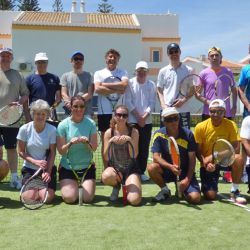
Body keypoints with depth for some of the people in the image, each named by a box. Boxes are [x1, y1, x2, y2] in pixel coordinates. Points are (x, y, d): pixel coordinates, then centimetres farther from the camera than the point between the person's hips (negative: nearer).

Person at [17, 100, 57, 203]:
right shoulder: (24, 129, -8)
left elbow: (52, 152, -6)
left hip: (48, 168, 0)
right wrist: (35, 162, -17)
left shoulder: (52, 130, -9)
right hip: (29, 168, 0)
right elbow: (21, 152, -4)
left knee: (48, 198, -14)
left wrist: (48, 171, -14)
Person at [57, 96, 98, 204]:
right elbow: (61, 151, -8)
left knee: (88, 198, -9)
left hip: (87, 167, 1)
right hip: (67, 167, -1)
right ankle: (74, 186, 21)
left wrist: (87, 142, -27)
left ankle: (82, 186, 25)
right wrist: (70, 143, -28)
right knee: (69, 198, -13)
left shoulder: (90, 123, -3)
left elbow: (94, 148, -6)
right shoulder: (63, 125, -6)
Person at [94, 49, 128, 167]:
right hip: (104, 111, 0)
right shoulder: (99, 73, 7)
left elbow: (124, 85, -12)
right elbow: (97, 89, -10)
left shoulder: (122, 72, 9)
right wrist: (117, 90, -10)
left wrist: (105, 85, -9)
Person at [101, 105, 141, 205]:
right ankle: (117, 186, 2)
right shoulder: (109, 132, -3)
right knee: (106, 177, -37)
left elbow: (134, 155, -10)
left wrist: (130, 140, -25)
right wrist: (110, 141, -23)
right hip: (114, 166, 1)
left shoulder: (133, 132, -4)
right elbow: (106, 158, -8)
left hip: (130, 168, -1)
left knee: (135, 200, -22)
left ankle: (127, 186, 16)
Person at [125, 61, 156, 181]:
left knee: (144, 147, 5)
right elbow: (128, 102, -5)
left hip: (147, 121, 2)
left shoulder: (151, 85, 6)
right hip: (133, 120, -2)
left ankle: (142, 171, 13)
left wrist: (144, 117, -9)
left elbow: (152, 103, 2)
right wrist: (138, 116, -10)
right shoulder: (130, 83, 0)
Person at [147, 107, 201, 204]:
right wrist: (170, 166, -33)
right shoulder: (159, 135, -9)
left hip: (185, 172, -1)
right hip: (167, 170, 1)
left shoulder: (187, 134, -9)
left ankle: (182, 190, 15)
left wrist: (187, 179, -15)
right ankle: (165, 190, -1)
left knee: (195, 198, -22)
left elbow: (192, 159, -6)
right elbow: (156, 157, -15)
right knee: (151, 168, -31)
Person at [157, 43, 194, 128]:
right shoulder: (163, 71, 7)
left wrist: (183, 100, -12)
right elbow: (159, 91, 9)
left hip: (184, 110, 0)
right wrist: (163, 105, -6)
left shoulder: (189, 70, 4)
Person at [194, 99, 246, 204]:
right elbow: (198, 152, -6)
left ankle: (234, 191, -11)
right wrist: (206, 163, -25)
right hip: (208, 163, -1)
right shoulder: (200, 127, -13)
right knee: (210, 195, -15)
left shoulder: (231, 125, -12)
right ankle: (205, 185, 24)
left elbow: (236, 149, -18)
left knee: (239, 158, -33)